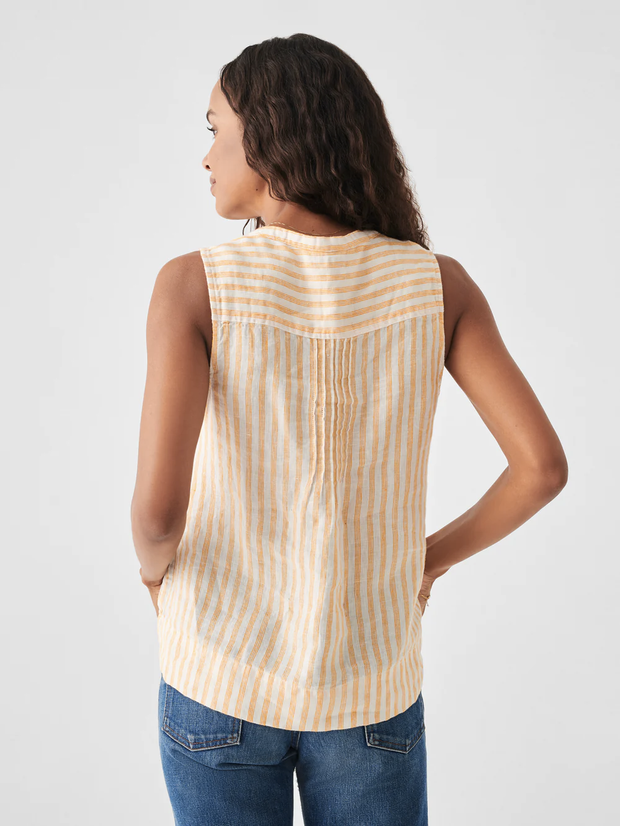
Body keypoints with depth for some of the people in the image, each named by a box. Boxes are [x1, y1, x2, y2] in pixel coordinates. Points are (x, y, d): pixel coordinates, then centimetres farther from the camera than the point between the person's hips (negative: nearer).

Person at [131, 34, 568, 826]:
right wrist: (436, 552, 5)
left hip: (223, 674, -1)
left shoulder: (194, 283, -17)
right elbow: (543, 465, -13)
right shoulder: (437, 281, -10)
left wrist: (155, 565, -2)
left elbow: (158, 505, -27)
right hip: (368, 685, 2)